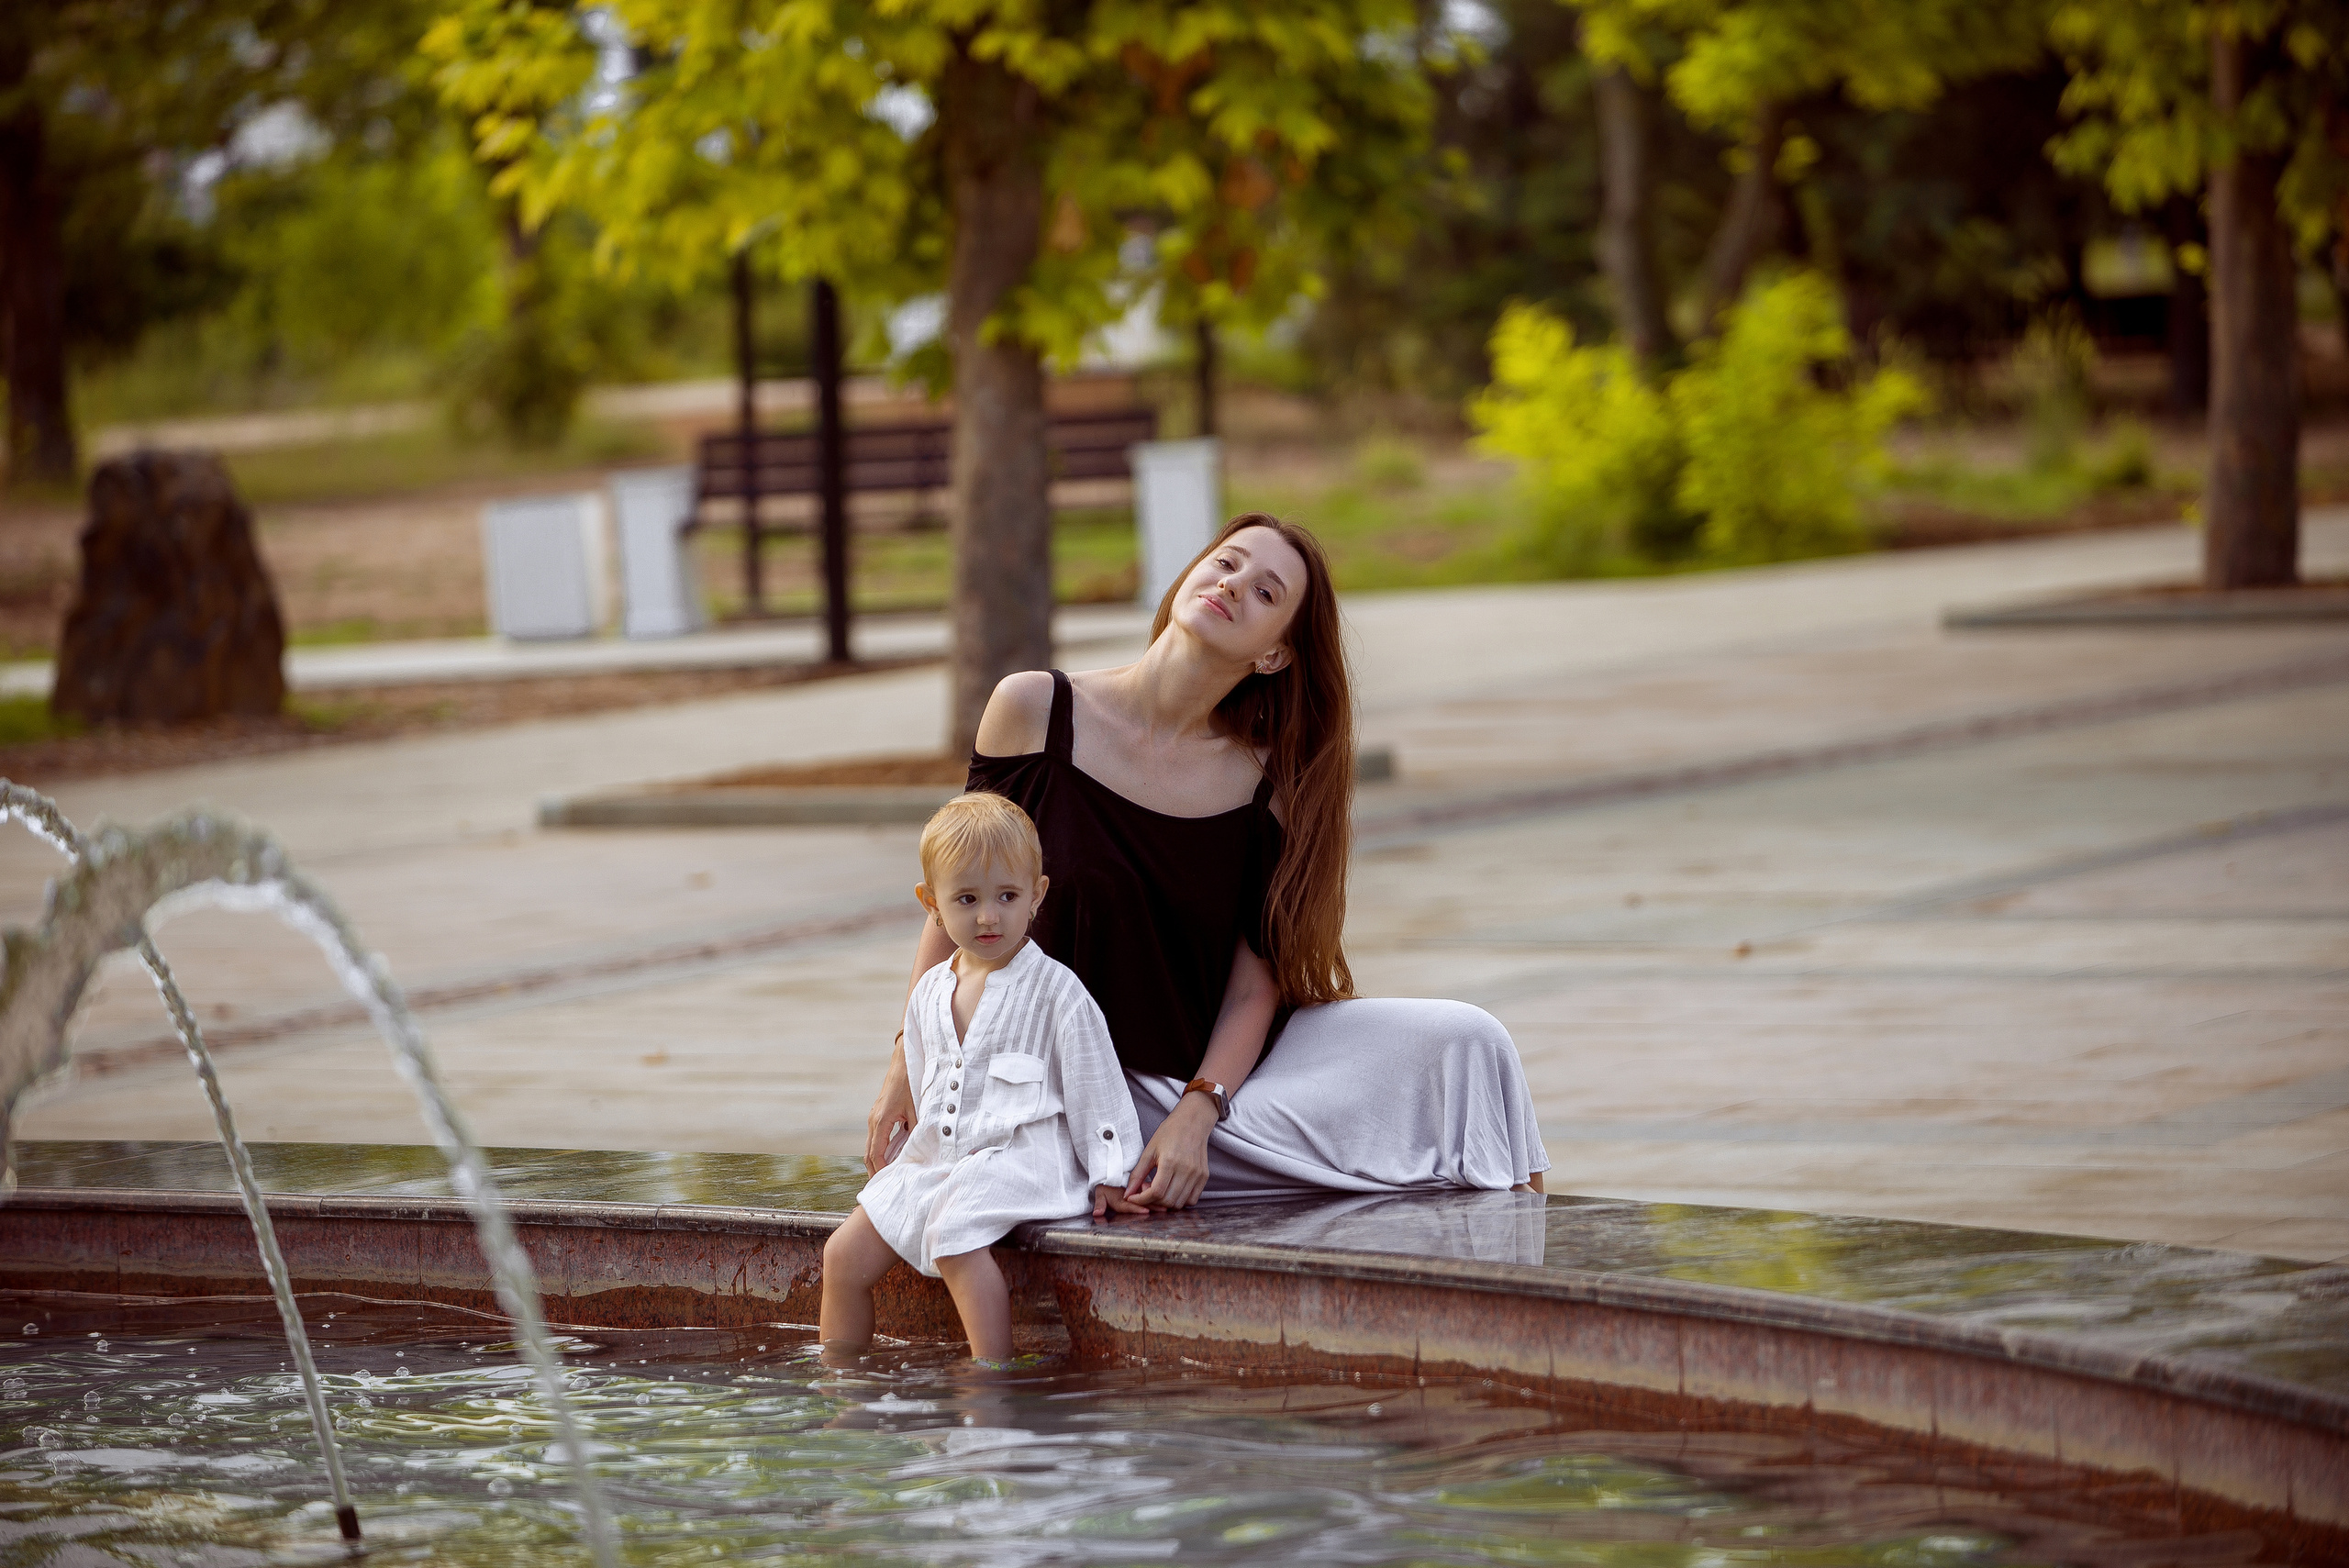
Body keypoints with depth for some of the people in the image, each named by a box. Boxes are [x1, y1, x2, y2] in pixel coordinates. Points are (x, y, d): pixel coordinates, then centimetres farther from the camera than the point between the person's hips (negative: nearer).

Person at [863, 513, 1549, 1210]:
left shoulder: (1265, 781, -2)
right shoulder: (1038, 710, -5)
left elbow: (1255, 985, -5)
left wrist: (1196, 1115, -21)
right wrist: (912, 1055, 3)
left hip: (1224, 1065, 3)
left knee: (1464, 1042, -14)